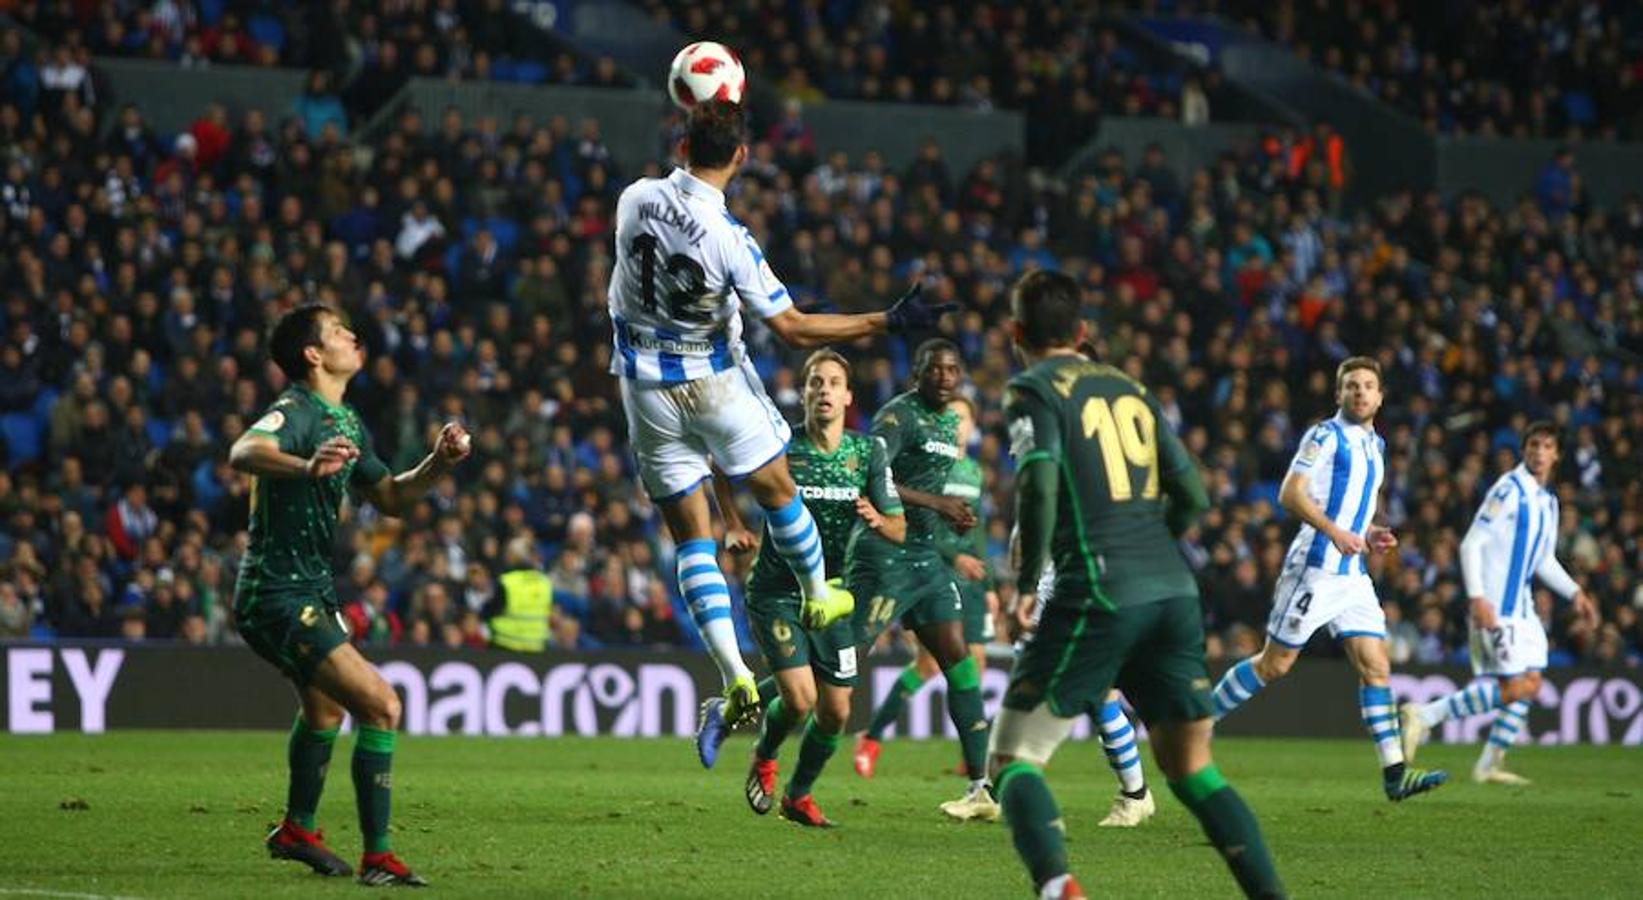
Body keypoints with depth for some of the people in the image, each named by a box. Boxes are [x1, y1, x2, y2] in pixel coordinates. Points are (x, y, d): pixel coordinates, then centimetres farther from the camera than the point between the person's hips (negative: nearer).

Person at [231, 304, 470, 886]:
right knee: (380, 706, -19)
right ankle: (377, 859, -14)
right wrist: (305, 467, -60)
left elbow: (391, 499, 18)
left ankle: (297, 831, 52)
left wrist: (437, 464, 0)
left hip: (311, 590, 11)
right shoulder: (296, 412, -19)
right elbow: (244, 453, -40)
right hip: (278, 597, -11)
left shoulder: (346, 423, 11)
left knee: (325, 708, 32)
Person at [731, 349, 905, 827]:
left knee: (836, 711, 3)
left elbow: (899, 530, -1)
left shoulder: (868, 453, -3)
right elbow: (721, 468, 8)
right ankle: (763, 759, 16)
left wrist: (877, 520, -23)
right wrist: (734, 527, -3)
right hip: (775, 592, -4)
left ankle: (799, 795, 28)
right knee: (799, 699, -18)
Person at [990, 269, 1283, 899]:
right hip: (1174, 593, 6)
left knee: (1012, 758, 0)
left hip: (1098, 598, -6)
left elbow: (1040, 482, -16)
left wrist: (1026, 583, -6)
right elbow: (1192, 496, 17)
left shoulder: (1035, 390, 1)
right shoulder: (1131, 389, 19)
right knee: (1192, 770, 14)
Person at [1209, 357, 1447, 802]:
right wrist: (1334, 531, -25)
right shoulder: (1325, 435, -7)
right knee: (1275, 663, -2)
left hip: (1353, 574, 7)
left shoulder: (1374, 444, 17)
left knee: (1376, 666, -2)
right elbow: (1290, 494, -15)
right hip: (1314, 568, -7)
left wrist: (1370, 536, 9)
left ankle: (1395, 773, -5)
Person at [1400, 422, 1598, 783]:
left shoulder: (1548, 501, 14)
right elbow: (1470, 544, -15)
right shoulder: (1509, 489, -12)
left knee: (1531, 683, 6)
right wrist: (1477, 598, -22)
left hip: (1521, 604, 9)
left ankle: (1489, 765, 14)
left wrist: (1575, 593, 12)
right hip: (1495, 606, -9)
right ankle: (1423, 716, -9)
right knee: (1515, 687, -14)